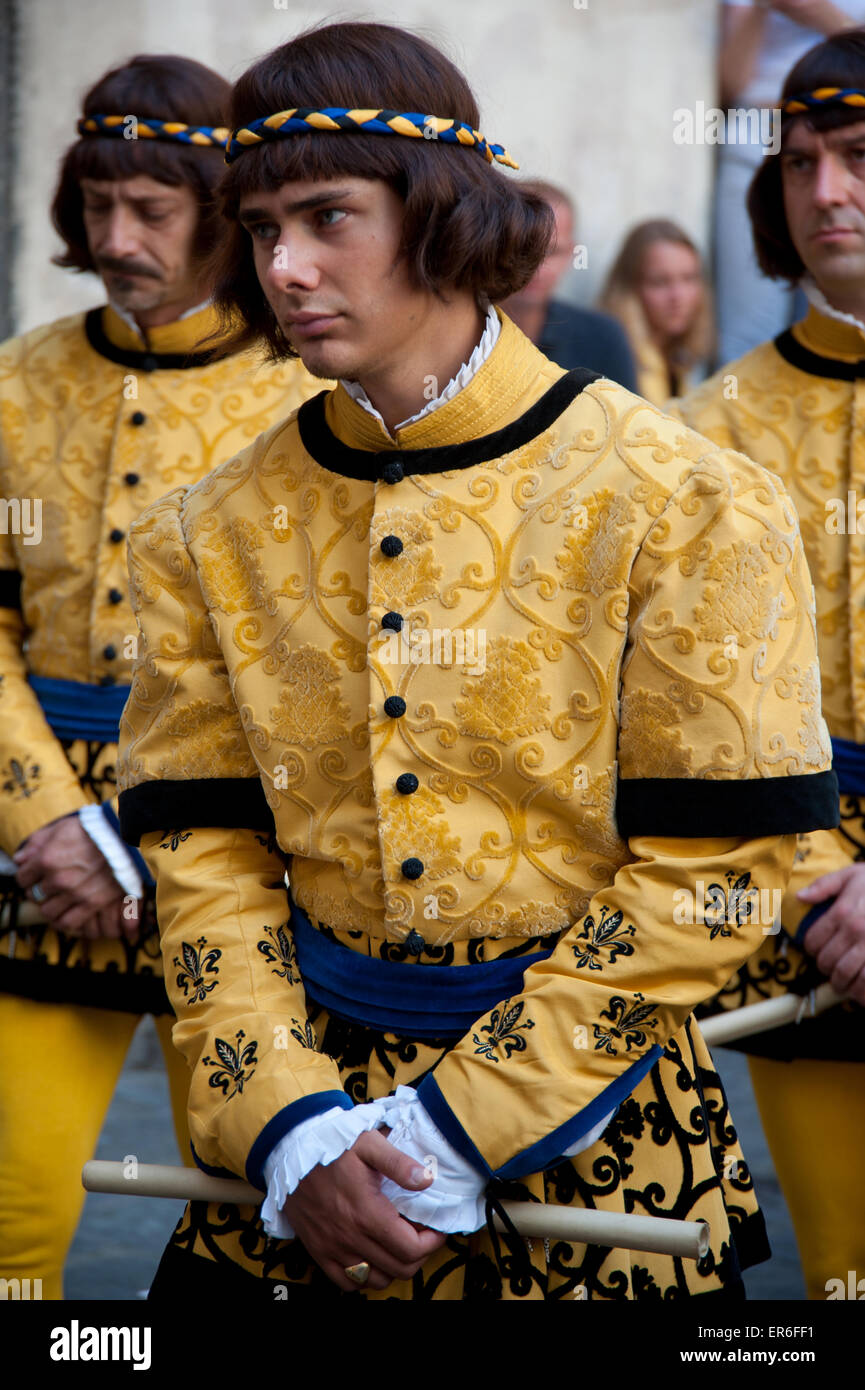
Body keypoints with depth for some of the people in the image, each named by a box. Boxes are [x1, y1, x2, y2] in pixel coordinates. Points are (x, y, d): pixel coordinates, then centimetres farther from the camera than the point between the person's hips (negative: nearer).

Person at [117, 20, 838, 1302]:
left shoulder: (681, 506, -8)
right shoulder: (213, 536, 3)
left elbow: (712, 872, -10)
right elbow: (206, 856, 3)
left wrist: (457, 1124, -15)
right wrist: (288, 1124, -12)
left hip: (592, 1131, -2)